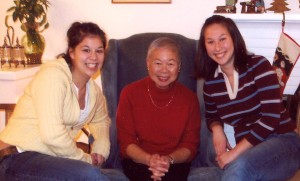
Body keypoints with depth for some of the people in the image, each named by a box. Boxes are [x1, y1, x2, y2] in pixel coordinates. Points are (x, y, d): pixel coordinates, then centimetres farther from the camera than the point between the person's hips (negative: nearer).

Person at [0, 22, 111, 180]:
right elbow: (52, 134, -25)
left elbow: (101, 121, 28)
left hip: (51, 160, 8)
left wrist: (100, 150, 8)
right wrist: (85, 159, -11)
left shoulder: (93, 90, 9)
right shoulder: (53, 74, -15)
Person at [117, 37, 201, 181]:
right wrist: (148, 159, -21)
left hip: (175, 163, 2)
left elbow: (190, 145, 2)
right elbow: (126, 142, -3)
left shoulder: (189, 98, 1)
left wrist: (170, 159, -19)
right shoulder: (130, 93, -2)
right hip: (138, 161, -1)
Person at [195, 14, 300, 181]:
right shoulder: (210, 82, 4)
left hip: (281, 141, -4)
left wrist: (234, 153, -19)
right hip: (248, 148, 4)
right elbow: (211, 116, 23)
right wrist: (217, 129, -2)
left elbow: (271, 117, -17)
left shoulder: (258, 65, -9)